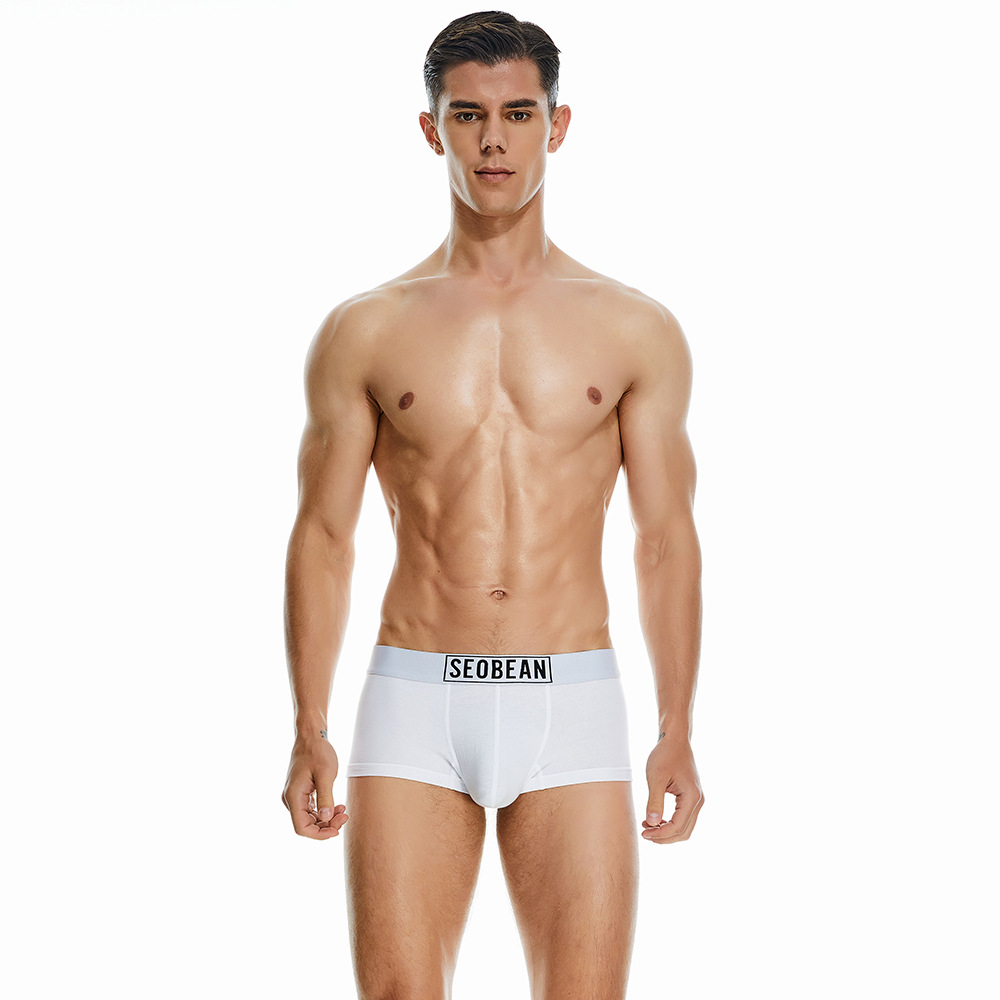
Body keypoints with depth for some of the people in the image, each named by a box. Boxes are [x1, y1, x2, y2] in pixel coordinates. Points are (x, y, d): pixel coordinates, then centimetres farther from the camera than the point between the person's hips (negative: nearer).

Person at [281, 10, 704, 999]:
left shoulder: (635, 331, 6)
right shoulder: (364, 332, 6)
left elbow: (666, 540, 7)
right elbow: (323, 535, 7)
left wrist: (677, 732, 0)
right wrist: (308, 730, -1)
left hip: (570, 706, 0)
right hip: (414, 702, 0)